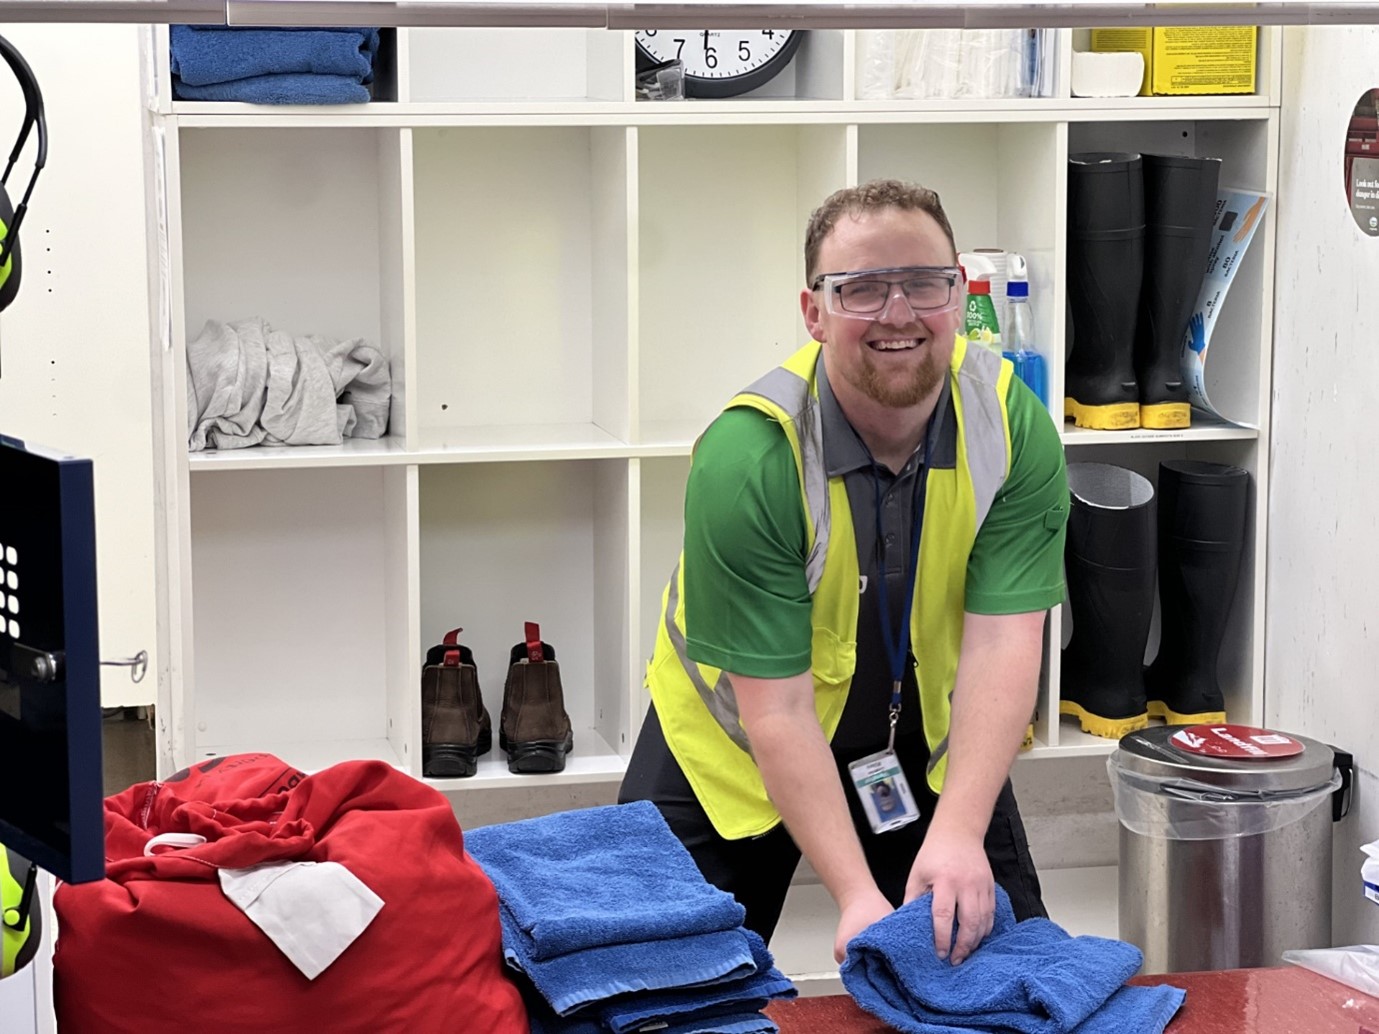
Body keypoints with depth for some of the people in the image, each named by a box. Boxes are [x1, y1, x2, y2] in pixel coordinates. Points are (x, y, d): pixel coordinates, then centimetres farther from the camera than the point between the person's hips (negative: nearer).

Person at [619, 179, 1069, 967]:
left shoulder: (1016, 428, -20)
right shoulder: (745, 459, -29)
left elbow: (1002, 644, -26)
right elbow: (776, 706, -28)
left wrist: (959, 836, -39)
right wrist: (856, 893, -36)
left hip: (930, 740, 3)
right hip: (738, 745, -2)